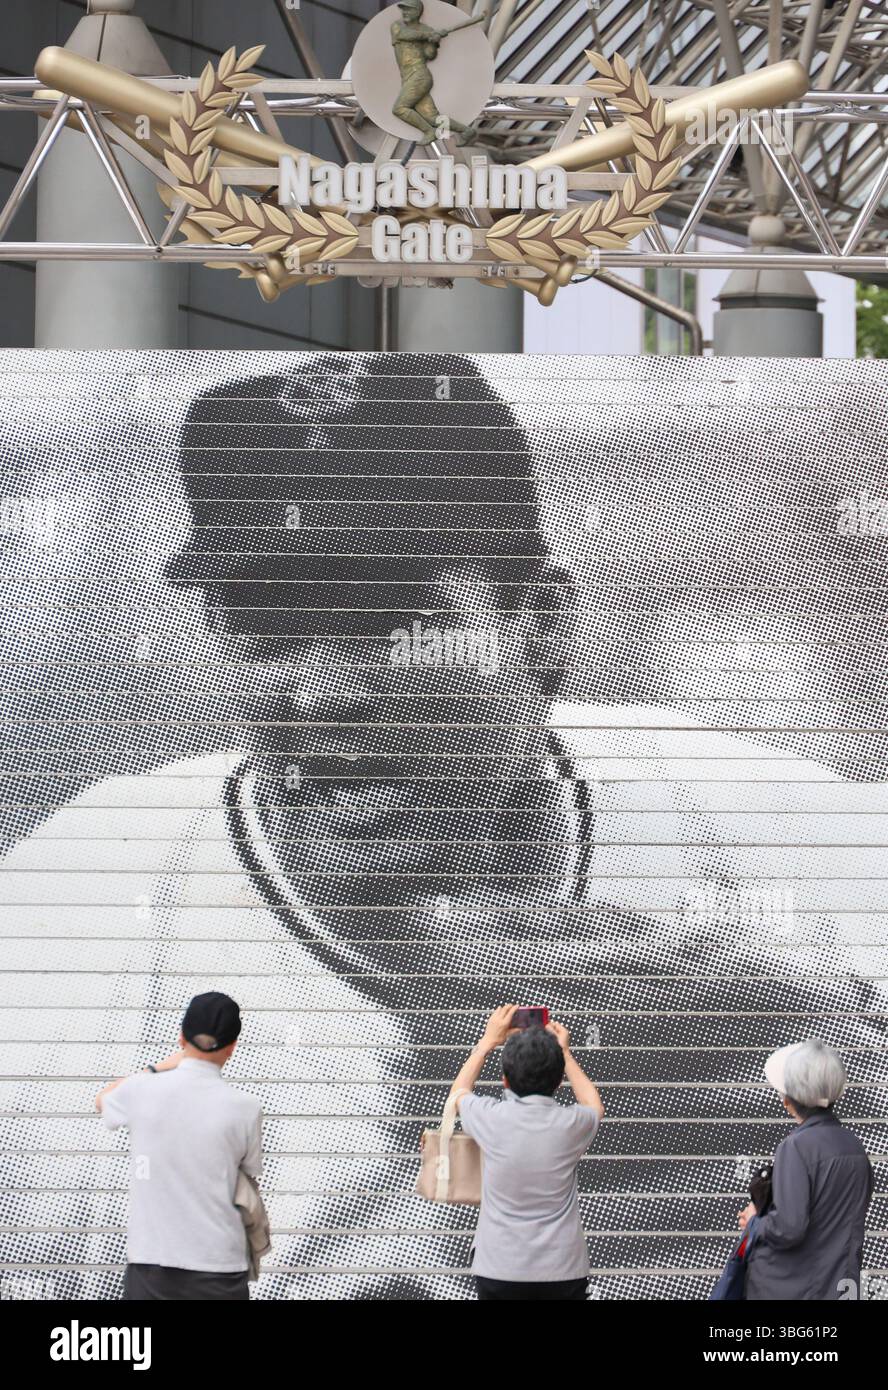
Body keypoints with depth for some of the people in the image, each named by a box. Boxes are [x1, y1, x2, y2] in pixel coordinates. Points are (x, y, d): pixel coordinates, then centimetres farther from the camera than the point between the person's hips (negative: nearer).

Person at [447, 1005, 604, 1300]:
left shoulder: (491, 1119, -6)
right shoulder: (570, 1123, -5)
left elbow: (458, 1091, 20)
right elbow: (594, 1106, 24)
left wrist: (488, 1041, 28)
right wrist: (564, 1052, 32)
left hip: (500, 1272, 0)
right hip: (562, 1273, 0)